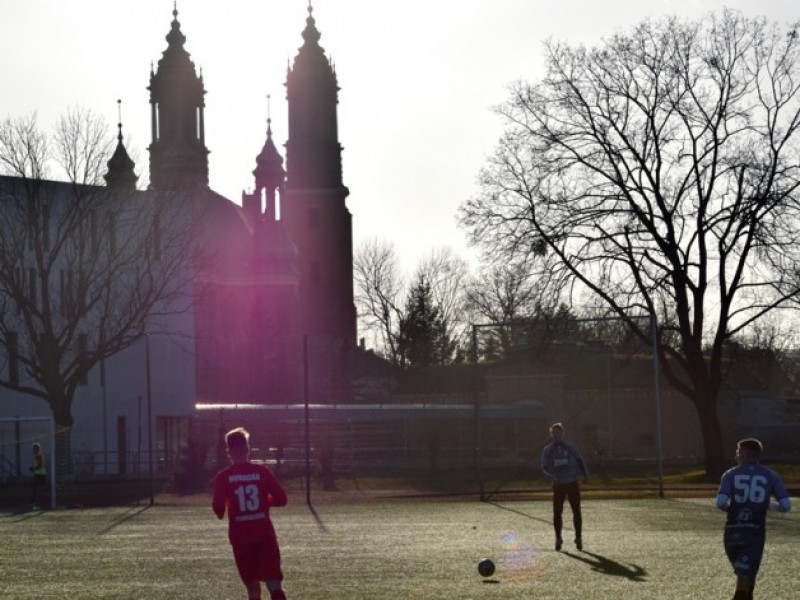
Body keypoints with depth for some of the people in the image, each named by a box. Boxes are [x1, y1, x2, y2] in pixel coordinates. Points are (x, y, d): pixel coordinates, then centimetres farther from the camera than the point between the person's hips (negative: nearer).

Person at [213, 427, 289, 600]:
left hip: (240, 536, 0)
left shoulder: (224, 477, -4)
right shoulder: (262, 471, 0)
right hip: (264, 533, 0)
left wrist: (220, 512, 14)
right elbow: (281, 499, 0)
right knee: (274, 584, -5)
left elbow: (218, 508, -9)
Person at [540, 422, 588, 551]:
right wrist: (552, 476, -17)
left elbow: (579, 460, 13)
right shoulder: (547, 450, 3)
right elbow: (544, 467, 2)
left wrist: (585, 474, 1)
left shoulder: (570, 447, 5)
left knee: (576, 511, -1)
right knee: (557, 513, -2)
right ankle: (558, 538, 10)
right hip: (558, 485, 0)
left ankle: (578, 538, 8)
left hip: (572, 483, 0)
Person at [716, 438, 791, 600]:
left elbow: (721, 503, -11)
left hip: (732, 532, 1)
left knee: (744, 575, 22)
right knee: (745, 577, -6)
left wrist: (731, 508, 11)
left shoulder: (731, 474, 4)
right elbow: (786, 505, -2)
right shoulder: (770, 476, 6)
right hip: (756, 532, -1)